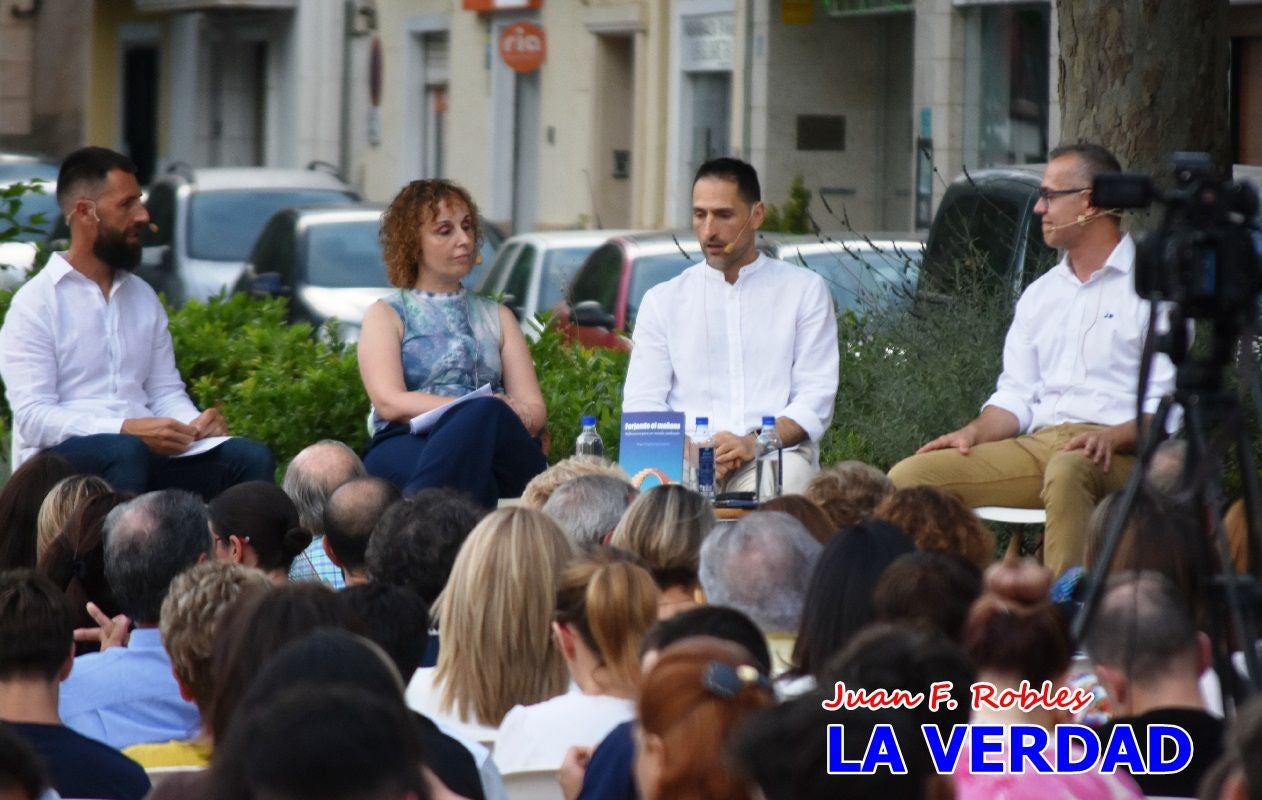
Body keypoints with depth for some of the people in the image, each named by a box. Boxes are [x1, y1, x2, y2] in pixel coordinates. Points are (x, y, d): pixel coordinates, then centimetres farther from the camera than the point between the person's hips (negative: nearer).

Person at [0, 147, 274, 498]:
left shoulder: (143, 297, 19)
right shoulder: (35, 304, -2)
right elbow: (33, 418, -11)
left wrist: (195, 423, -5)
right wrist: (126, 430, -24)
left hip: (146, 452, 6)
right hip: (62, 458, -6)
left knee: (251, 456, -20)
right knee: (126, 452, -39)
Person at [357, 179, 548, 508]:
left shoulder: (497, 317, 29)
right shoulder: (386, 315, 17)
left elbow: (534, 410, 17)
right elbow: (390, 403, -2)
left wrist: (489, 415, -9)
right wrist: (482, 410, -14)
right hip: (405, 447, -4)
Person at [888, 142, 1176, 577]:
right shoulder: (1040, 294, 25)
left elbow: (1169, 405, -4)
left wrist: (1112, 437, -22)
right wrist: (974, 433, 0)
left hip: (1117, 455, -6)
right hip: (1037, 444, 6)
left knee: (1068, 471, -43)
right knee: (909, 476, -14)